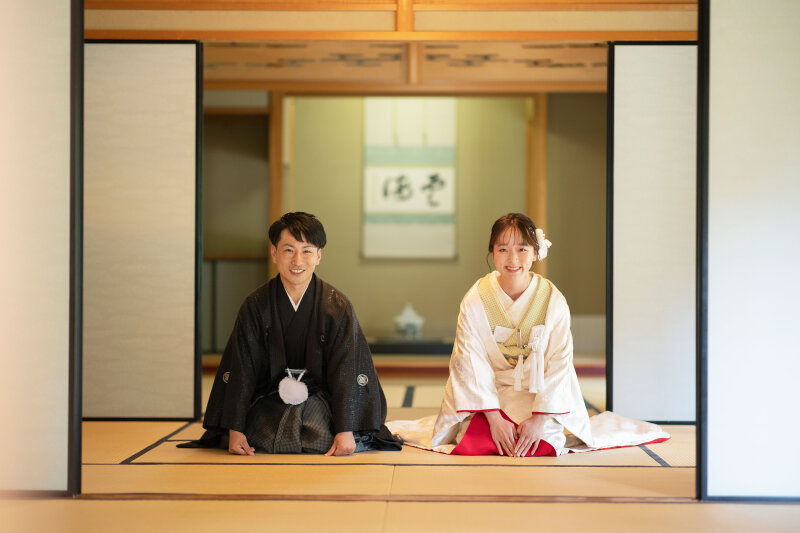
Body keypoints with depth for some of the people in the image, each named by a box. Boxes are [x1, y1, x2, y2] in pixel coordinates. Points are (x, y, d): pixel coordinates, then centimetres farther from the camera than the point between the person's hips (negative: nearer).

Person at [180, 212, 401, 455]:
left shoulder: (337, 307, -8)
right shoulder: (256, 305, -5)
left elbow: (348, 372, -9)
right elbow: (240, 370, -3)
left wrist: (346, 430, -19)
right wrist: (235, 429, -10)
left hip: (322, 399, -1)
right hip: (271, 399, 2)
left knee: (329, 441, -26)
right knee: (260, 438, -23)